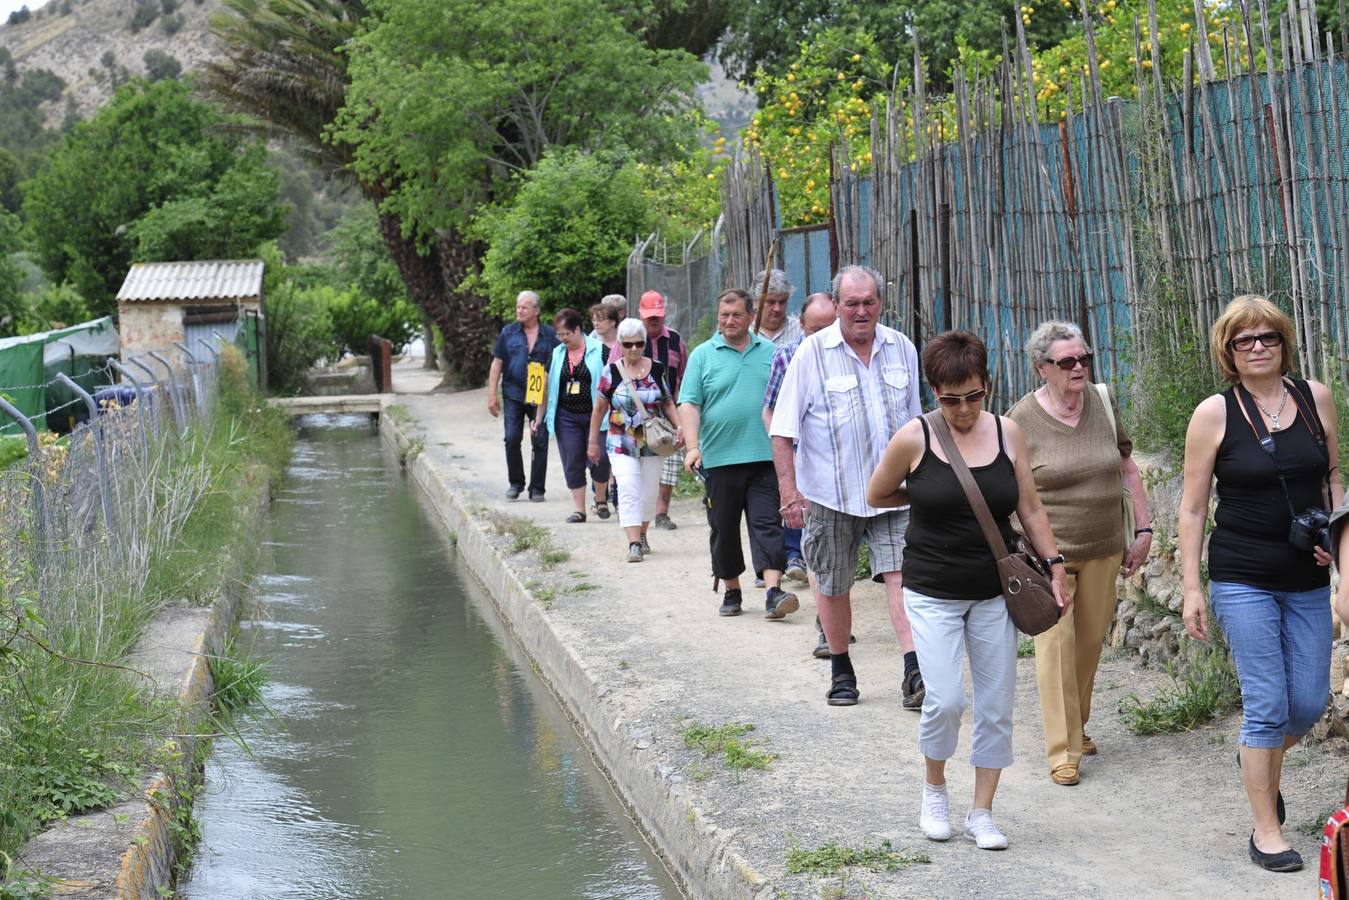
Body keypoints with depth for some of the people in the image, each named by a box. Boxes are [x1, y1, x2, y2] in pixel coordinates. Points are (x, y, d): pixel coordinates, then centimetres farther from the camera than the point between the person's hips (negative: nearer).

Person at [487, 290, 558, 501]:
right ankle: (516, 483, 12)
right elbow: (497, 364, 7)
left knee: (540, 441, -1)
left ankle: (537, 489, 7)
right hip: (513, 394, 1)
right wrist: (492, 395, 1)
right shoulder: (508, 333, 6)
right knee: (512, 439, -4)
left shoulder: (549, 335, 4)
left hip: (540, 397, 0)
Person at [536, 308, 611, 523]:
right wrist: (540, 417, 13)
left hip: (594, 414, -4)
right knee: (572, 464, 2)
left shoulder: (598, 350, -4)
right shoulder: (556, 354, 9)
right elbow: (547, 386, 14)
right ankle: (579, 510, 8)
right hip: (567, 417, 4)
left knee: (599, 458, -7)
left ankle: (601, 500, 19)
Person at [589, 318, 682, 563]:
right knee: (629, 490, -15)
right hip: (621, 442, -2)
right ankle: (634, 544, -19)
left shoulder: (657, 370, 2)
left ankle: (642, 535, 31)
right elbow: (599, 408, 5)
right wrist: (593, 442, 7)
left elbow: (668, 403, 10)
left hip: (652, 442, 2)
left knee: (648, 492, 10)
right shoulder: (611, 372, -2)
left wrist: (679, 427, -7)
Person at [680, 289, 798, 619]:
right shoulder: (703, 355, 4)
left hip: (764, 457, 0)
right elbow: (689, 405, -3)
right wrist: (692, 446, -16)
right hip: (719, 459, 0)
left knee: (767, 524, -8)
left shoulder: (770, 353, 10)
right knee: (724, 529, 7)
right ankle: (732, 591, 21)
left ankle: (773, 591, -14)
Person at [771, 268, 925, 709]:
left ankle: (914, 673, -14)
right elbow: (783, 429, -6)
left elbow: (913, 420, 17)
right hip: (830, 492, -2)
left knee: (901, 574, -11)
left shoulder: (901, 348, 5)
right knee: (832, 585, 9)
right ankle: (841, 672, 26)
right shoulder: (813, 352, -6)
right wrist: (789, 488, -12)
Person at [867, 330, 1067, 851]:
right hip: (933, 593, -3)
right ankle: (935, 788, 16)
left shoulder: (1007, 433, 0)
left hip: (995, 593, 3)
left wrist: (1054, 565, 3)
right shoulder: (914, 438, -9)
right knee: (945, 700, -12)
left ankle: (982, 813, 17)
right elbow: (877, 497, 6)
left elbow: (1030, 508, 7)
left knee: (996, 706, 4)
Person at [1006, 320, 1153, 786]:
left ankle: (1077, 726, 30)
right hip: (1047, 551, -4)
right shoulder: (1022, 421, -10)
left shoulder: (1103, 404, 3)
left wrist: (1143, 530, 8)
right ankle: (1062, 750, -4)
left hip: (1103, 549, 4)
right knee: (1056, 642, -9)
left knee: (1091, 640, 10)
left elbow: (1128, 468, 11)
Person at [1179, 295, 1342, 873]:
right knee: (1267, 705, -5)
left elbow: (1333, 481, 15)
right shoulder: (1215, 413, -5)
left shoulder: (1315, 398, 4)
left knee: (1309, 704, 7)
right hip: (1243, 580, -4)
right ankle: (1266, 831, 8)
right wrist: (1192, 587, -4)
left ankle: (1259, 758, 40)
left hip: (1307, 580, 4)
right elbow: (1192, 508, -1)